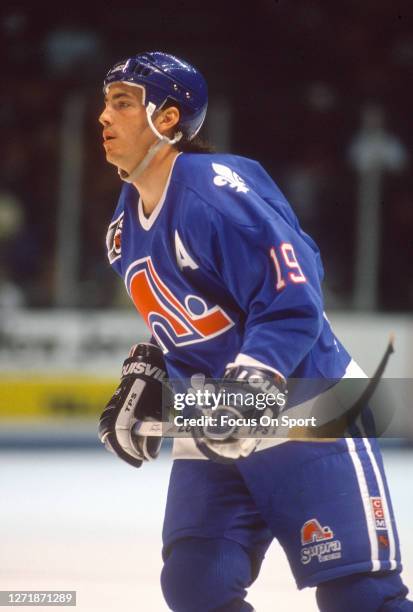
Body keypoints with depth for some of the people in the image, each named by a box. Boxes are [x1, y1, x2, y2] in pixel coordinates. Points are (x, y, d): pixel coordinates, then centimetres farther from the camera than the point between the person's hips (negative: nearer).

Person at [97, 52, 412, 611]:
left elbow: (293, 299, -25)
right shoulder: (127, 226, 9)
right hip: (211, 435, 9)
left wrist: (252, 380, -34)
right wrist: (145, 378, 14)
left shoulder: (216, 189, -20)